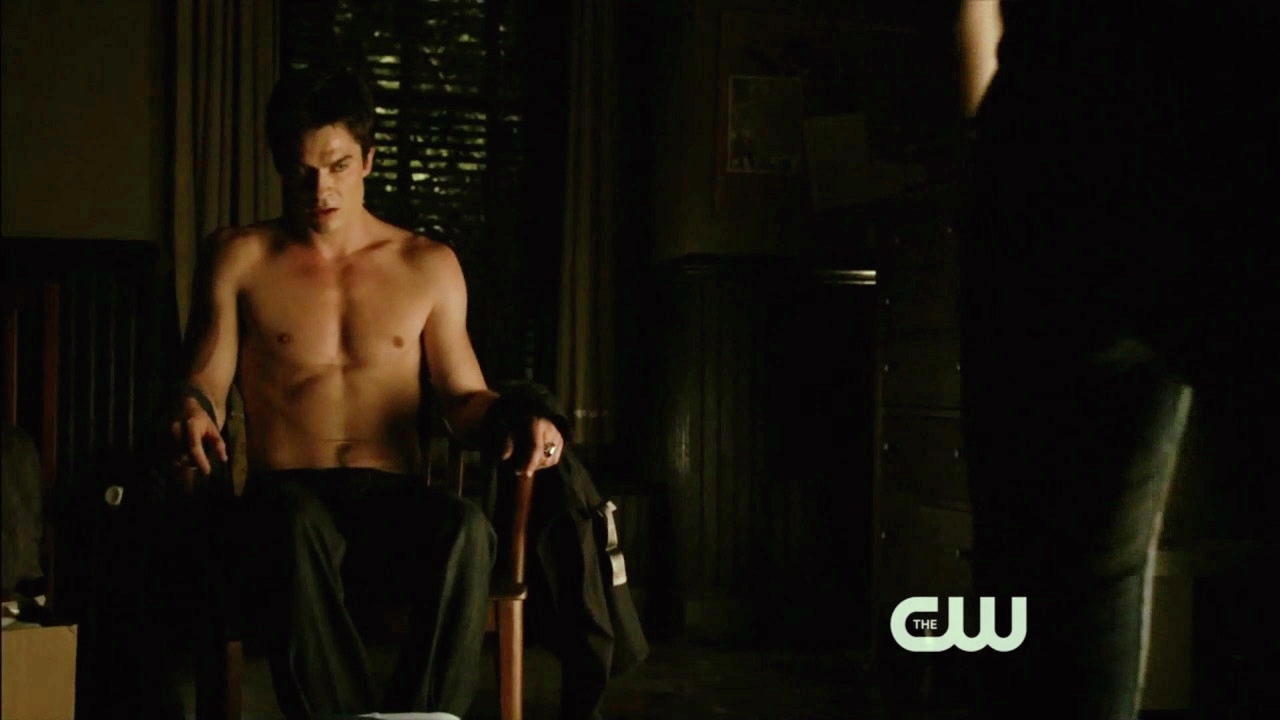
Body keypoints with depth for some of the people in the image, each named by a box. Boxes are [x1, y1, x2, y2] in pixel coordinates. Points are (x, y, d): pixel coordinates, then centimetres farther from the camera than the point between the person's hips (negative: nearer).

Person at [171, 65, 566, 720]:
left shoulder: (429, 266, 16)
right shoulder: (240, 258, 14)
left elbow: (462, 397, 15)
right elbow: (206, 380, 10)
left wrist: (515, 419, -8)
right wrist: (195, 408, -16)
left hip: (393, 500, 1)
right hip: (286, 493, -1)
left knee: (466, 527, -36)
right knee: (296, 523, -40)